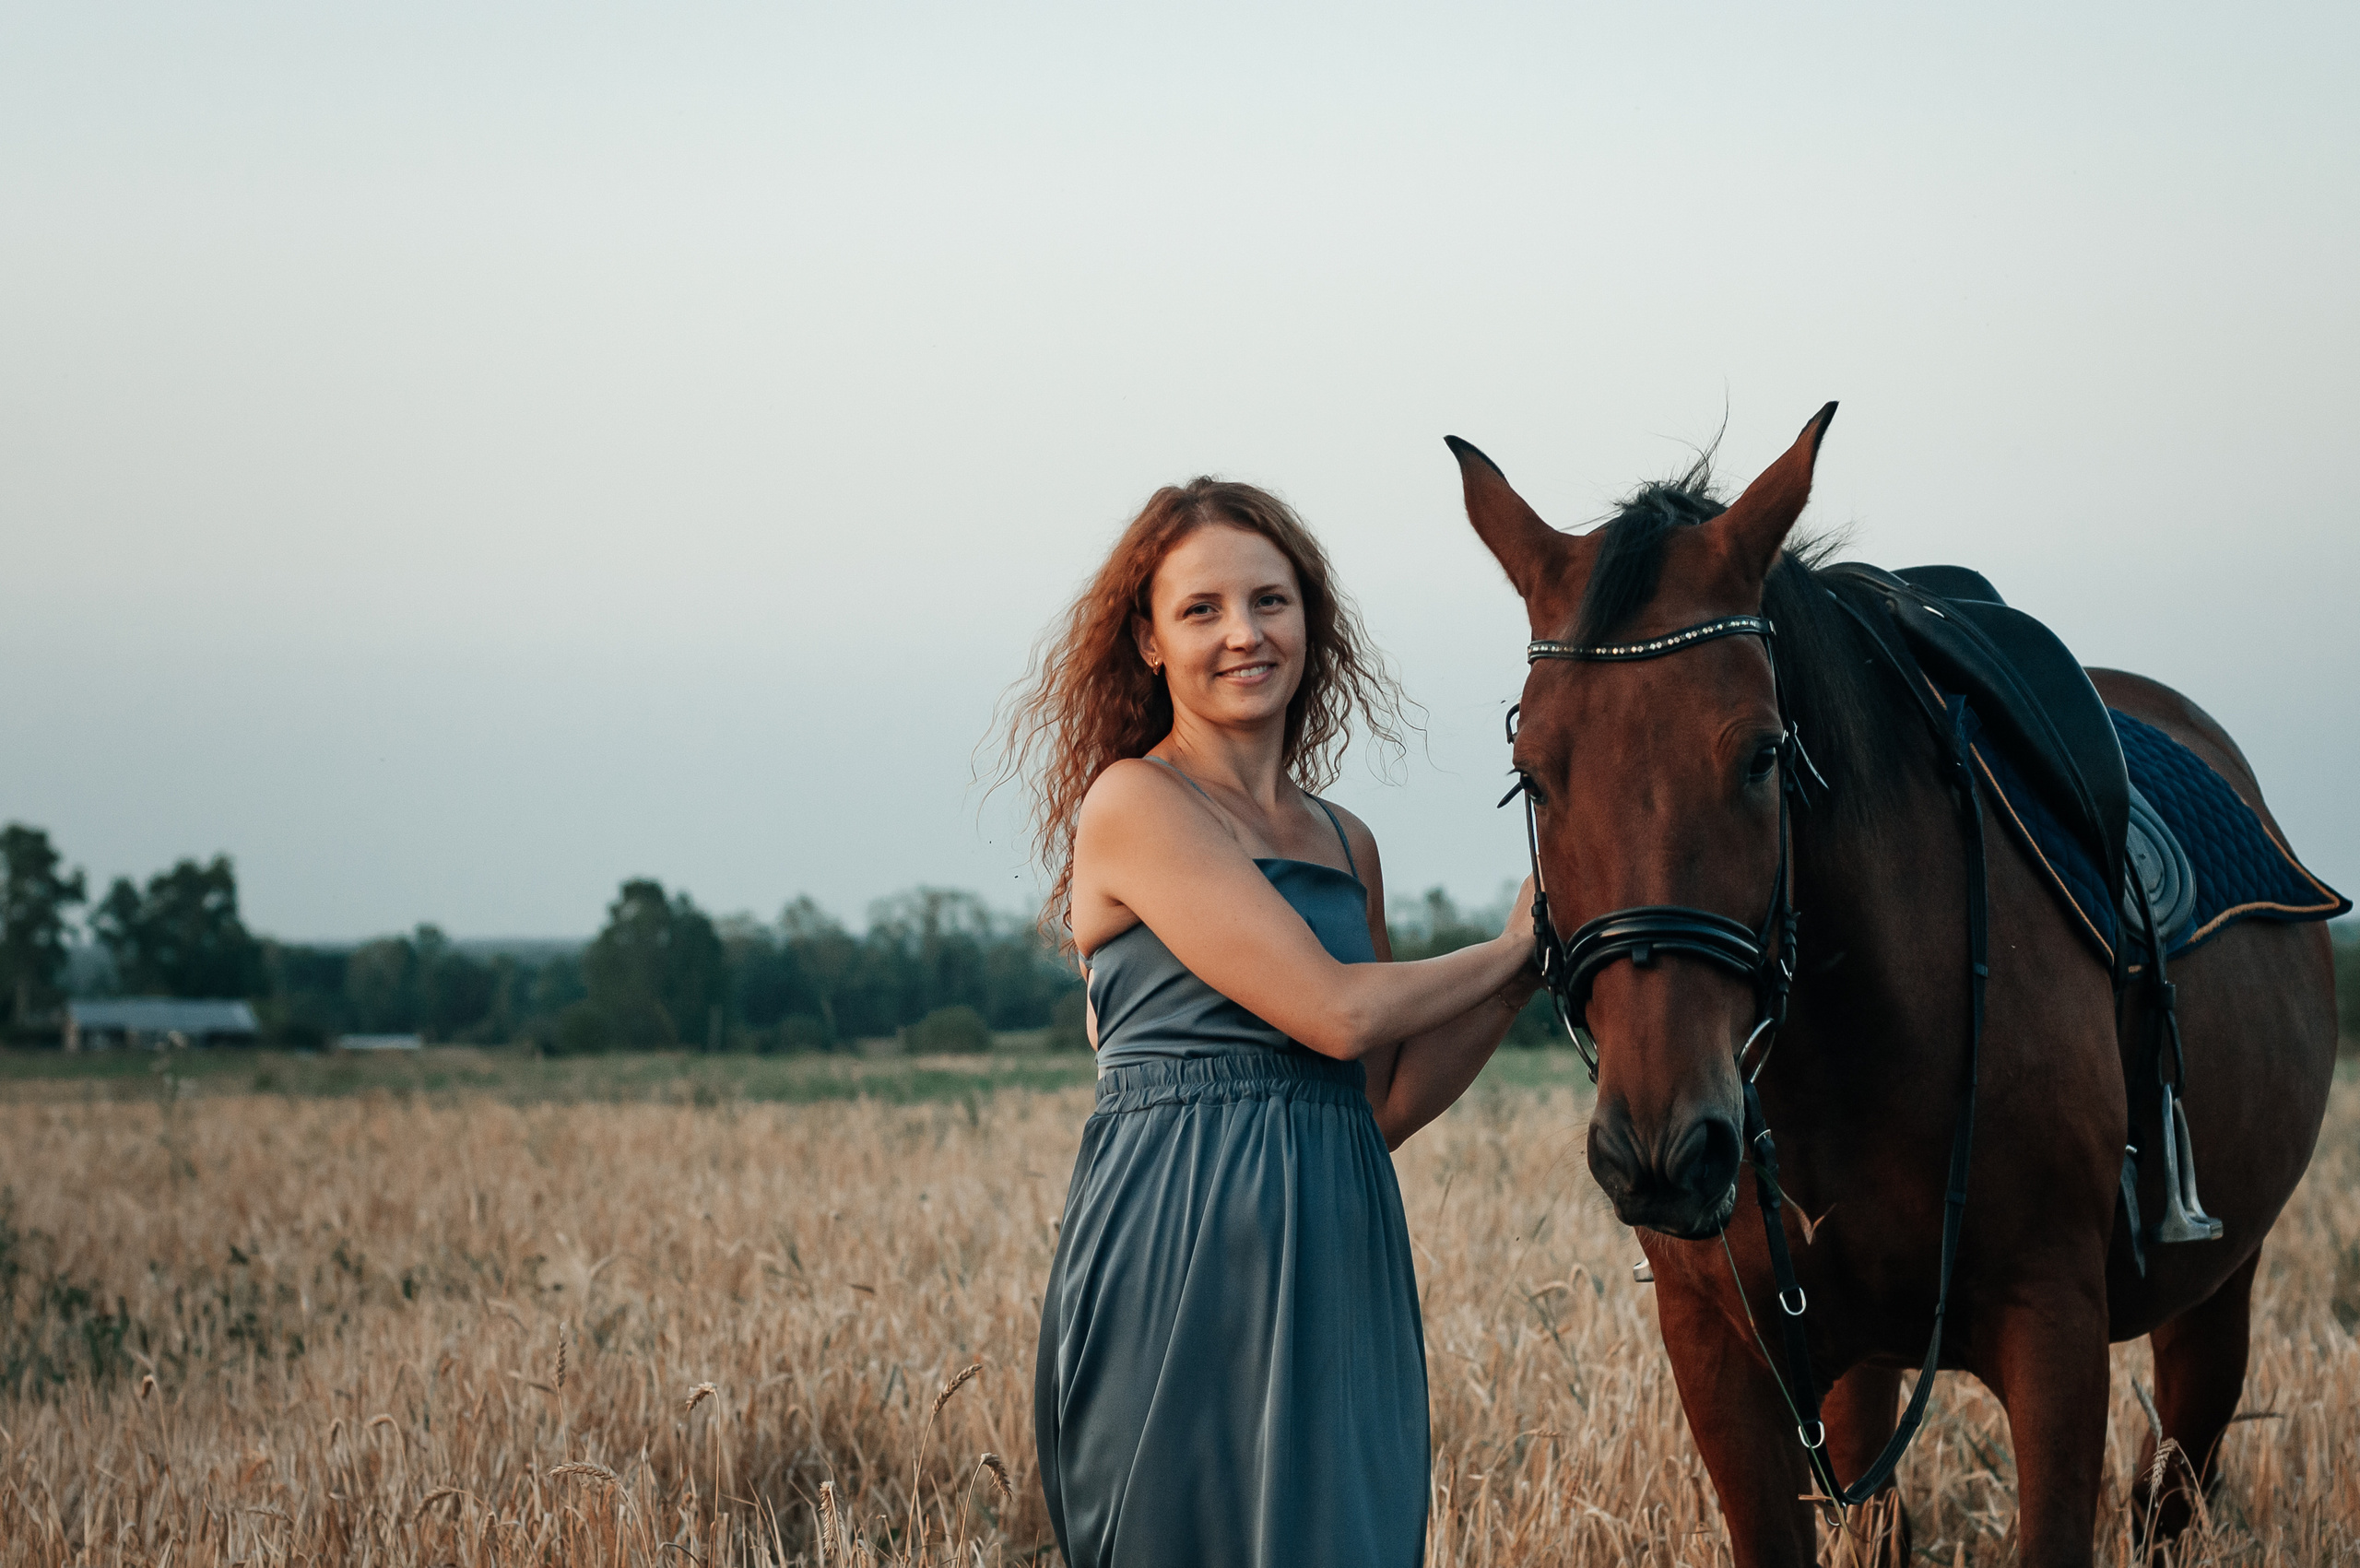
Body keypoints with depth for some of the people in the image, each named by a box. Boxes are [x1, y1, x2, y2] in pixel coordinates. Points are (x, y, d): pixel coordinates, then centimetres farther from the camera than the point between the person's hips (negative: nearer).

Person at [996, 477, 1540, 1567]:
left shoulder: (1344, 842, 16)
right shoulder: (1136, 803, -6)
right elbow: (1334, 1012, -13)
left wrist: (1515, 981, 5)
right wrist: (1510, 954, 1)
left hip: (1342, 1262, 7)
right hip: (1182, 1262, -7)